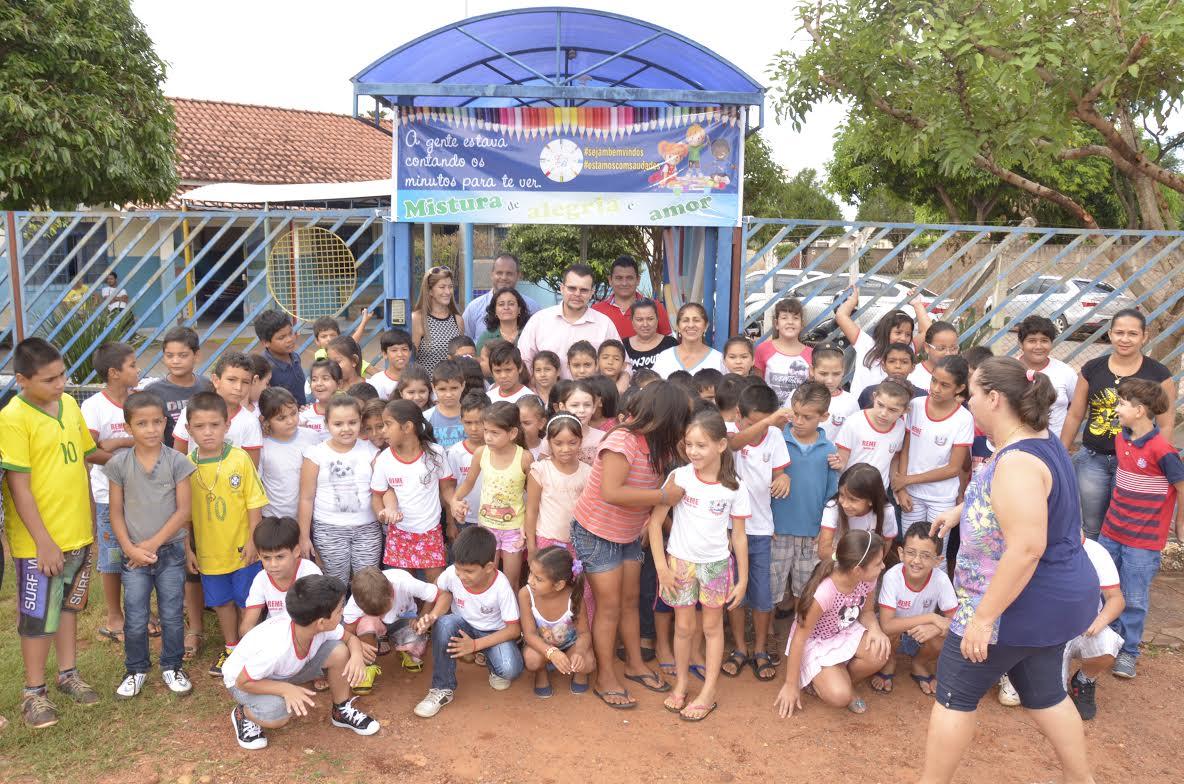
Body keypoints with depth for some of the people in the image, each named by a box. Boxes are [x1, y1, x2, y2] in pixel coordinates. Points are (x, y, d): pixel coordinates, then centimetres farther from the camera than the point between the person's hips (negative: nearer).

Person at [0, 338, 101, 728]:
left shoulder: (70, 404, 2)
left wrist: (90, 517, 13)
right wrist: (44, 542, -16)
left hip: (78, 533, 6)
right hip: (40, 542, -6)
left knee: (69, 605, 20)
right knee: (38, 617, 8)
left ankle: (68, 673, 37)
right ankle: (33, 691, 25)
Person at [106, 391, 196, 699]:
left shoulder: (177, 461, -7)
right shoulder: (118, 463, -4)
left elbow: (183, 510, -7)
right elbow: (116, 512, 1)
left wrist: (153, 544, -11)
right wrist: (130, 548, -10)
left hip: (170, 552, 0)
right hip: (133, 555, 1)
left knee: (172, 616, 8)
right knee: (135, 620, 8)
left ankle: (172, 667, 27)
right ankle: (136, 670, 29)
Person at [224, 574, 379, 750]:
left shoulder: (323, 626, -25)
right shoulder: (275, 648, -41)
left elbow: (351, 638, -7)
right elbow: (243, 682, -28)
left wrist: (357, 655, -30)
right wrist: (286, 689, -38)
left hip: (286, 671, 5)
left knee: (339, 651, -17)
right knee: (278, 715, -35)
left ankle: (342, 711, 5)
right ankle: (243, 714, 0)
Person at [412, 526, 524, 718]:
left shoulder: (501, 587, -29)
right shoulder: (452, 573, -25)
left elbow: (514, 629, -20)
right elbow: (442, 590, 1)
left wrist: (475, 645, -26)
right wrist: (432, 616, -20)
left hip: (495, 633, -2)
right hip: (463, 626, 3)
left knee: (510, 670, -31)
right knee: (444, 624, -34)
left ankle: (493, 664, 8)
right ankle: (443, 689, -18)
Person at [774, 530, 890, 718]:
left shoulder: (867, 580, -18)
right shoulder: (823, 593, -36)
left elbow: (866, 611, 2)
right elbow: (799, 637, -25)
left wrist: (874, 628, -24)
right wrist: (791, 685, -17)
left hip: (845, 633, 6)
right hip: (814, 643, -6)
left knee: (880, 654, -25)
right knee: (839, 696, -25)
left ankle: (846, 680, 6)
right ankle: (816, 680, 10)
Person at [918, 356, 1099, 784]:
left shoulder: (1017, 462, -27)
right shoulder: (1042, 442, 5)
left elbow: (1026, 548, -32)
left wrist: (983, 617, -28)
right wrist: (959, 510, 30)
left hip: (1022, 603, -10)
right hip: (1055, 598, 10)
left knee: (955, 692, 4)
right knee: (1043, 690, 24)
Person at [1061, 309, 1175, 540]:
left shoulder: (1158, 374, -5)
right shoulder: (1092, 369, 1)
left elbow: (1166, 425, -3)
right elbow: (1075, 416, 6)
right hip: (1092, 460, 2)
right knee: (1092, 527, 11)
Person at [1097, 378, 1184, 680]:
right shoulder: (1121, 439, 2)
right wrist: (1119, 513, 15)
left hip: (1143, 540, -7)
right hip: (1111, 531, 7)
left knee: (1134, 599, 5)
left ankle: (1128, 652, 21)